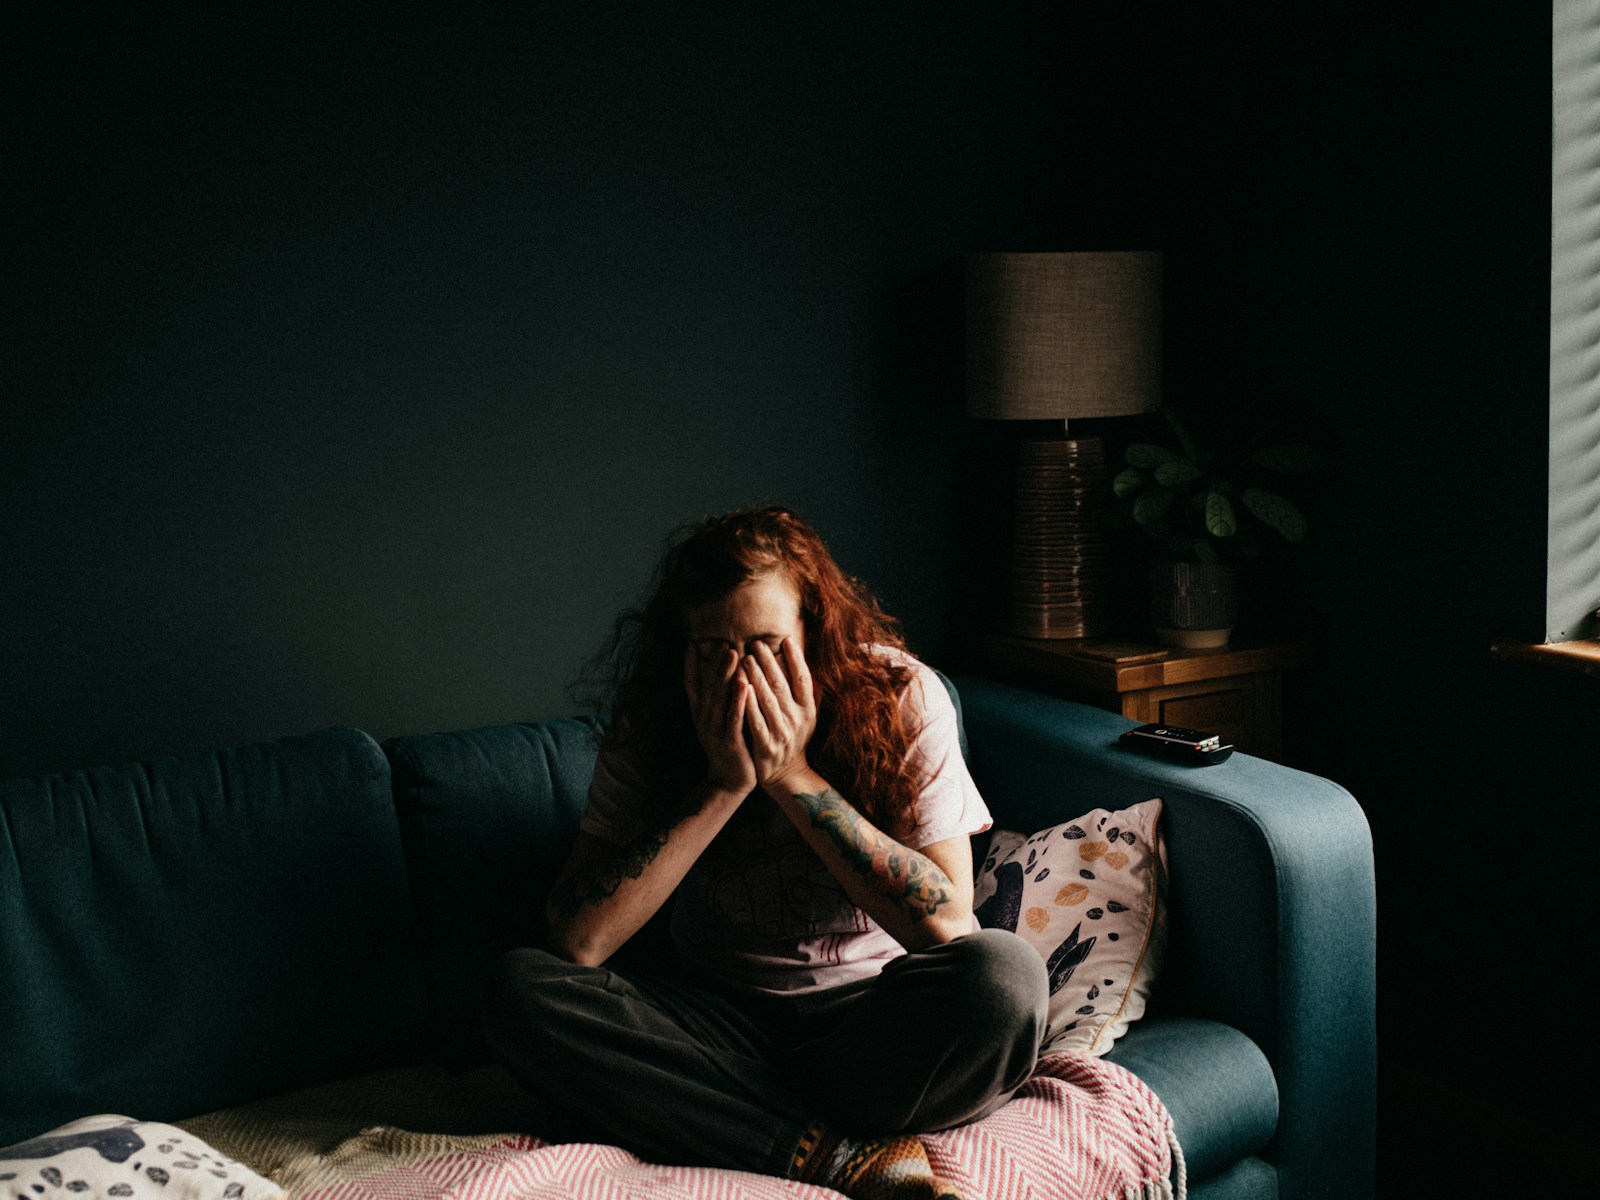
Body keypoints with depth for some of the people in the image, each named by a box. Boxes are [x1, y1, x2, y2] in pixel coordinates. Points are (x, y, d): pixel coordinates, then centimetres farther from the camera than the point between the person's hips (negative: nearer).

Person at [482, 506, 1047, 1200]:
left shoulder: (900, 697, -9)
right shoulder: (652, 725, -6)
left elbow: (947, 923, -17)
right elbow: (577, 941, -15)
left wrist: (793, 777, -21)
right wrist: (723, 785, -21)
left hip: (869, 1024, -1)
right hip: (725, 1027, 2)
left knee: (1004, 975, -33)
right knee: (521, 990, -23)